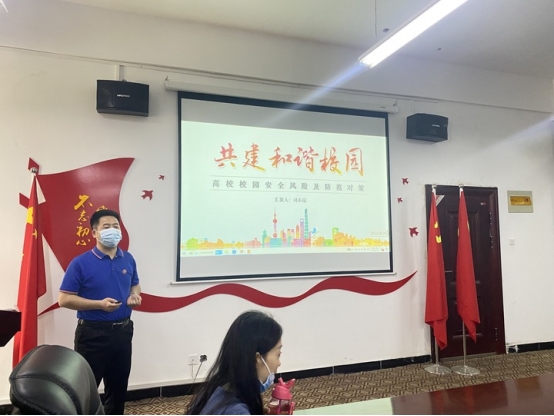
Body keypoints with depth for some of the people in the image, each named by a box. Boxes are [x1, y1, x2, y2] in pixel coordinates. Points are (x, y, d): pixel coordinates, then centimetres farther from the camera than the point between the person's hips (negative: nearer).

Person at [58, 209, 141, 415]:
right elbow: (64, 299, -12)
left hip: (123, 330, 5)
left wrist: (135, 296, -6)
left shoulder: (128, 259, 4)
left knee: (119, 384, 18)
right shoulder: (80, 263, -12)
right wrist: (99, 304, -22)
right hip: (92, 333, -5)